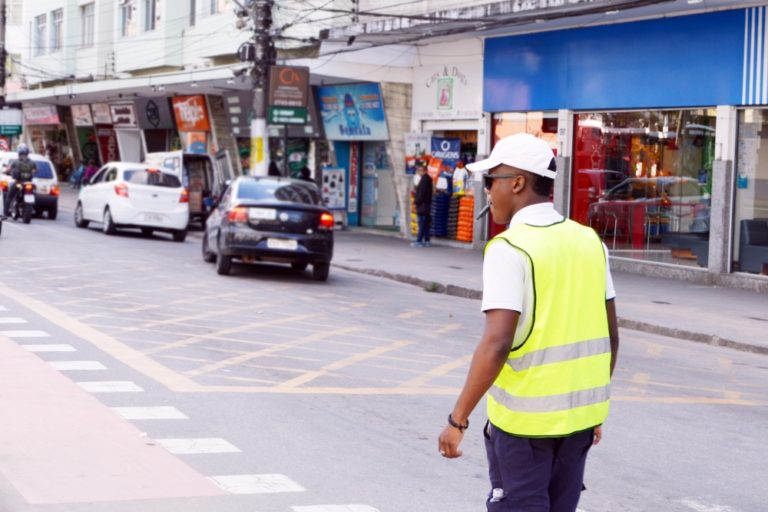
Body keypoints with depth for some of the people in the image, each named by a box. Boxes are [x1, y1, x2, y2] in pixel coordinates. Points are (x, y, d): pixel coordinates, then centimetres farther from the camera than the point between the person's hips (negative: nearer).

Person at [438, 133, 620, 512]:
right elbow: (610, 336, 9)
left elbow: (497, 344, -23)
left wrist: (458, 420, -17)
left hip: (523, 421, -6)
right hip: (580, 415, 6)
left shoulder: (509, 249, -15)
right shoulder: (589, 241, 5)